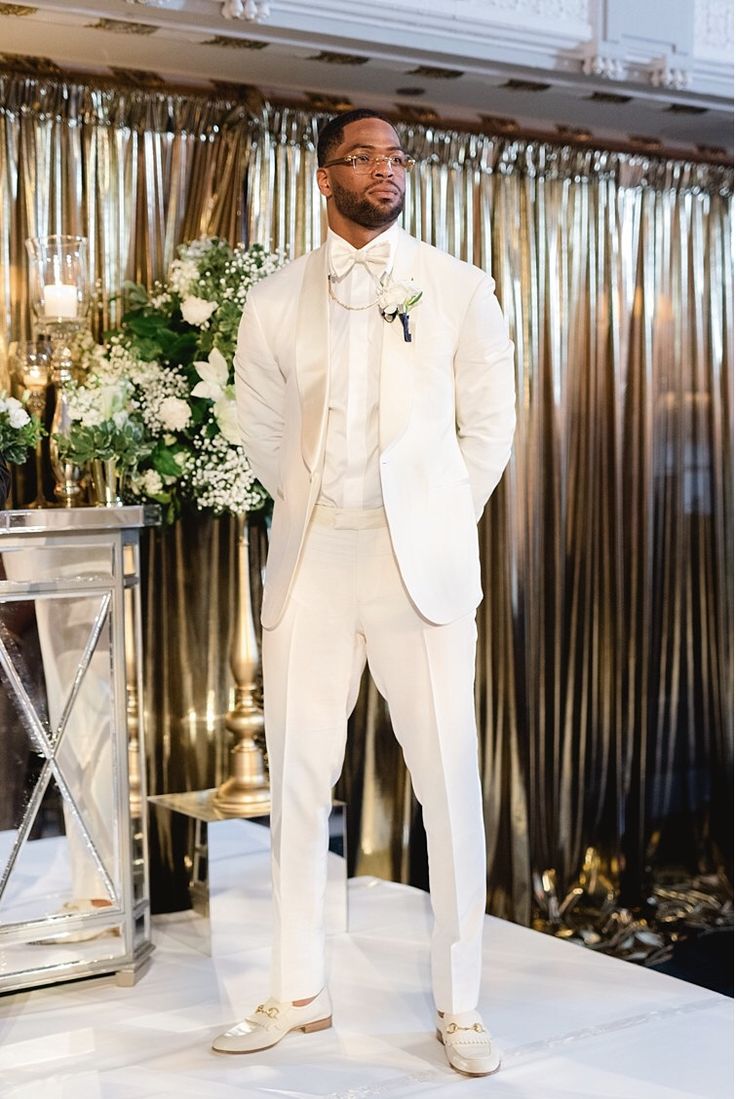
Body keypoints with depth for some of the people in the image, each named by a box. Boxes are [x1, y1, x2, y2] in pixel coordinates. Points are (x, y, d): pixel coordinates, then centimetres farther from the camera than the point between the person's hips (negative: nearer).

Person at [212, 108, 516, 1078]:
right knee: (299, 781, 7)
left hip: (422, 561, -2)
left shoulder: (459, 288, 5)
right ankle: (299, 992, 21)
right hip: (309, 560, 2)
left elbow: (489, 425, 9)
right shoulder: (275, 300, 8)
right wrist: (318, 515, 13)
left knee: (450, 782, -1)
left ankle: (460, 1005, 12)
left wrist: (436, 527, 8)